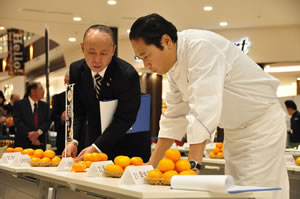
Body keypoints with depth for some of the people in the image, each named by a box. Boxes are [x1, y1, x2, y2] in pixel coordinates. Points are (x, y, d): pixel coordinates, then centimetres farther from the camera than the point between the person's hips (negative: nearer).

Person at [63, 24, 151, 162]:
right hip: (96, 139, 4)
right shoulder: (76, 70, -6)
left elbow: (124, 119, -21)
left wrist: (96, 147, -27)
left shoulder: (128, 75, -22)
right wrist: (73, 141, -18)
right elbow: (77, 112, -2)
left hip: (130, 146, -4)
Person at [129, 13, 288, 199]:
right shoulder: (174, 68, 2)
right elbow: (174, 117, 6)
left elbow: (204, 110, -34)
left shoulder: (201, 46, -27)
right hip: (235, 128, 9)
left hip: (262, 122, -8)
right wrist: (151, 164, 2)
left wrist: (193, 165, -37)